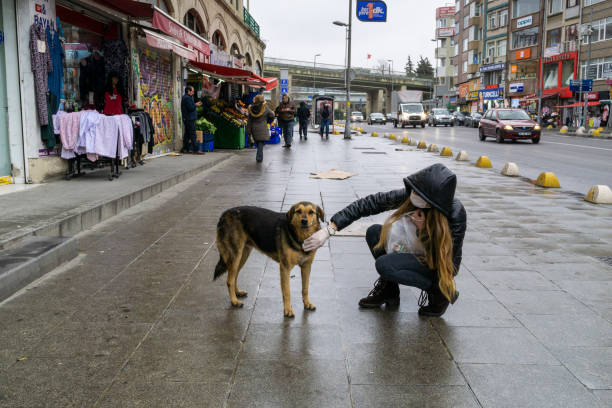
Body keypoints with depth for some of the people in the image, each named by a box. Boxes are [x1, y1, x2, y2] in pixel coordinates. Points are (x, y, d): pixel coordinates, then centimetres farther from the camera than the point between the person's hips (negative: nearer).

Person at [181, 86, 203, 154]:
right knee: (192, 134, -10)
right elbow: (191, 108, -20)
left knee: (187, 134, 12)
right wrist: (195, 105, -4)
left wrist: (195, 104, 10)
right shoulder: (187, 98, -14)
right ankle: (195, 149, -11)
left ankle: (185, 149, 14)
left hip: (187, 119, 11)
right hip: (190, 119, -11)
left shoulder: (185, 97, 20)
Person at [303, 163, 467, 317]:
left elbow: (440, 256, -24)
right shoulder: (409, 195, -20)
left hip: (441, 267, -6)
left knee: (384, 265, -25)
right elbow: (369, 204, -20)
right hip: (419, 255, 6)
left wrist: (422, 227, -36)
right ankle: (389, 290, 6)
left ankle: (441, 292, -6)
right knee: (374, 232, -11)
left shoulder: (455, 212, -32)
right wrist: (329, 230, -26)